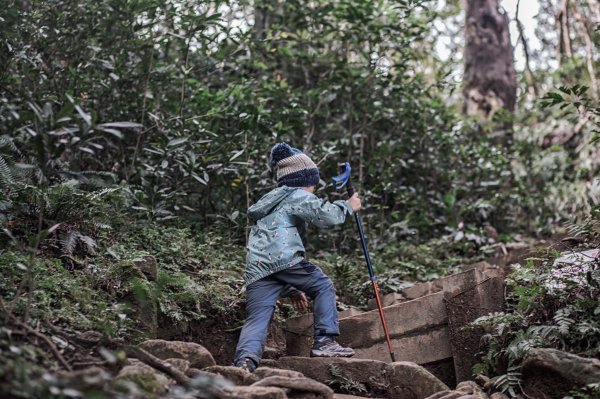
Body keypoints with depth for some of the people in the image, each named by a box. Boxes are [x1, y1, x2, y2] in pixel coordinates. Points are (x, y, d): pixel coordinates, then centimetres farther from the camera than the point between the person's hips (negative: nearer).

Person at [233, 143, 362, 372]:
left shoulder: (269, 204, 40)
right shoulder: (298, 196, 13)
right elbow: (326, 216, -4)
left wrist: (292, 289, 35)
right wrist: (348, 206, 18)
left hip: (256, 270, 7)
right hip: (283, 258, -6)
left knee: (257, 320, -5)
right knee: (323, 286, 11)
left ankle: (245, 360, -28)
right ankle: (324, 342, 1)